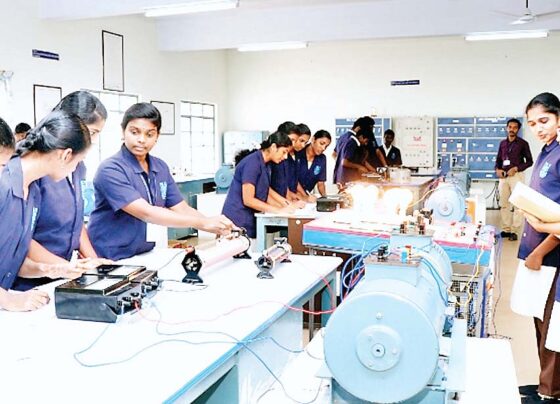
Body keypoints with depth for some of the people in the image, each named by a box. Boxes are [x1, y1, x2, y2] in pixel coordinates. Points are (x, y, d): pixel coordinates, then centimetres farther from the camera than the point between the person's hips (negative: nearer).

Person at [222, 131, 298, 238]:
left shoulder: (264, 164, 11)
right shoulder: (253, 163, -17)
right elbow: (248, 200, -20)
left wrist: (284, 206, 1)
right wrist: (279, 210, -17)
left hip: (249, 220, 9)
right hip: (238, 221, -9)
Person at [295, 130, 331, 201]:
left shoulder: (322, 159, 4)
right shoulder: (297, 153, -11)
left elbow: (320, 183, 7)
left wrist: (324, 196, -11)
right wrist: (305, 196, -20)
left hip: (307, 196, 3)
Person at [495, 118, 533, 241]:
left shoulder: (523, 143, -1)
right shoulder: (502, 143, 12)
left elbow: (529, 161, -1)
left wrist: (516, 168, -13)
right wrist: (497, 169, -2)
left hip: (517, 175, -5)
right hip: (503, 176, 5)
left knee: (517, 204, -4)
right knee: (504, 204, 6)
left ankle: (514, 231, -2)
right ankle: (506, 229, 13)